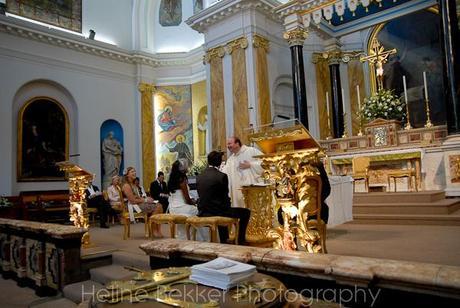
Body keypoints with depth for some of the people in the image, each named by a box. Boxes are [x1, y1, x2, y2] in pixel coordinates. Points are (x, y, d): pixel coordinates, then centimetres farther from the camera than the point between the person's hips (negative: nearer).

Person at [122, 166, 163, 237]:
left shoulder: (134, 185, 19)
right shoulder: (126, 186, -11)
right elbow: (133, 201, -17)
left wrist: (146, 198, -1)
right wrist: (145, 200, -13)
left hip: (139, 203, 9)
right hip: (133, 206, -9)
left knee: (158, 206, -12)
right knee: (156, 208, -21)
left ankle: (158, 230, -13)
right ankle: (154, 231, -9)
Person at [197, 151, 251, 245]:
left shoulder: (199, 177, 4)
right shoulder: (222, 176, -12)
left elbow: (201, 196, 11)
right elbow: (225, 197, -7)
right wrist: (227, 206, 12)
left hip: (203, 212, 7)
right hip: (216, 211, -7)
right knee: (246, 212, 8)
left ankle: (224, 241, 42)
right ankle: (241, 241, 14)